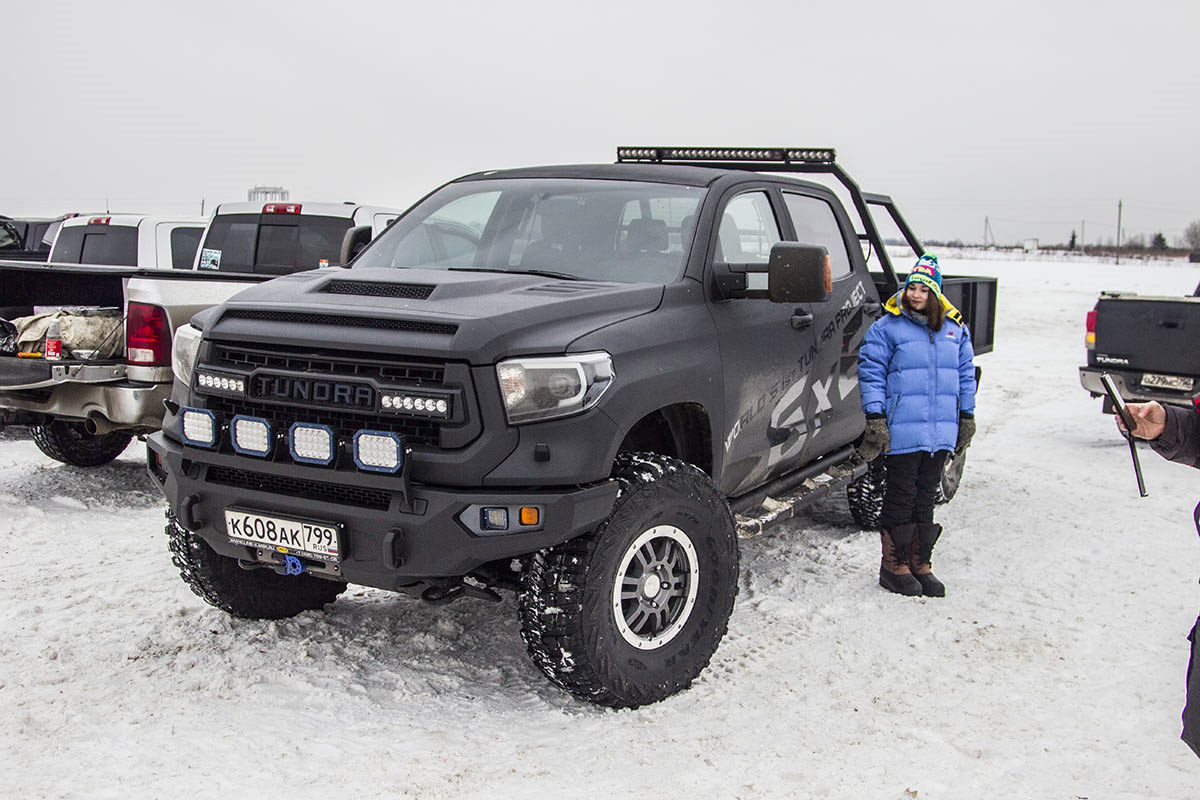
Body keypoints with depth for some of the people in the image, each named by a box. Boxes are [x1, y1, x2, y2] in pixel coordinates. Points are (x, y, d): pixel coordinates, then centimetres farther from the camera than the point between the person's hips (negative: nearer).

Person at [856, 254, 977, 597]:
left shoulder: (955, 329, 11)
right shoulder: (887, 328, -4)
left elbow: (965, 373, 19)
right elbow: (871, 372, -5)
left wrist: (967, 416, 16)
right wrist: (875, 417, -11)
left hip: (941, 432, 5)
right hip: (902, 432, -5)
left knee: (925, 498, 11)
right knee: (901, 498, 1)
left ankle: (919, 564, 20)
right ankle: (894, 565, 11)